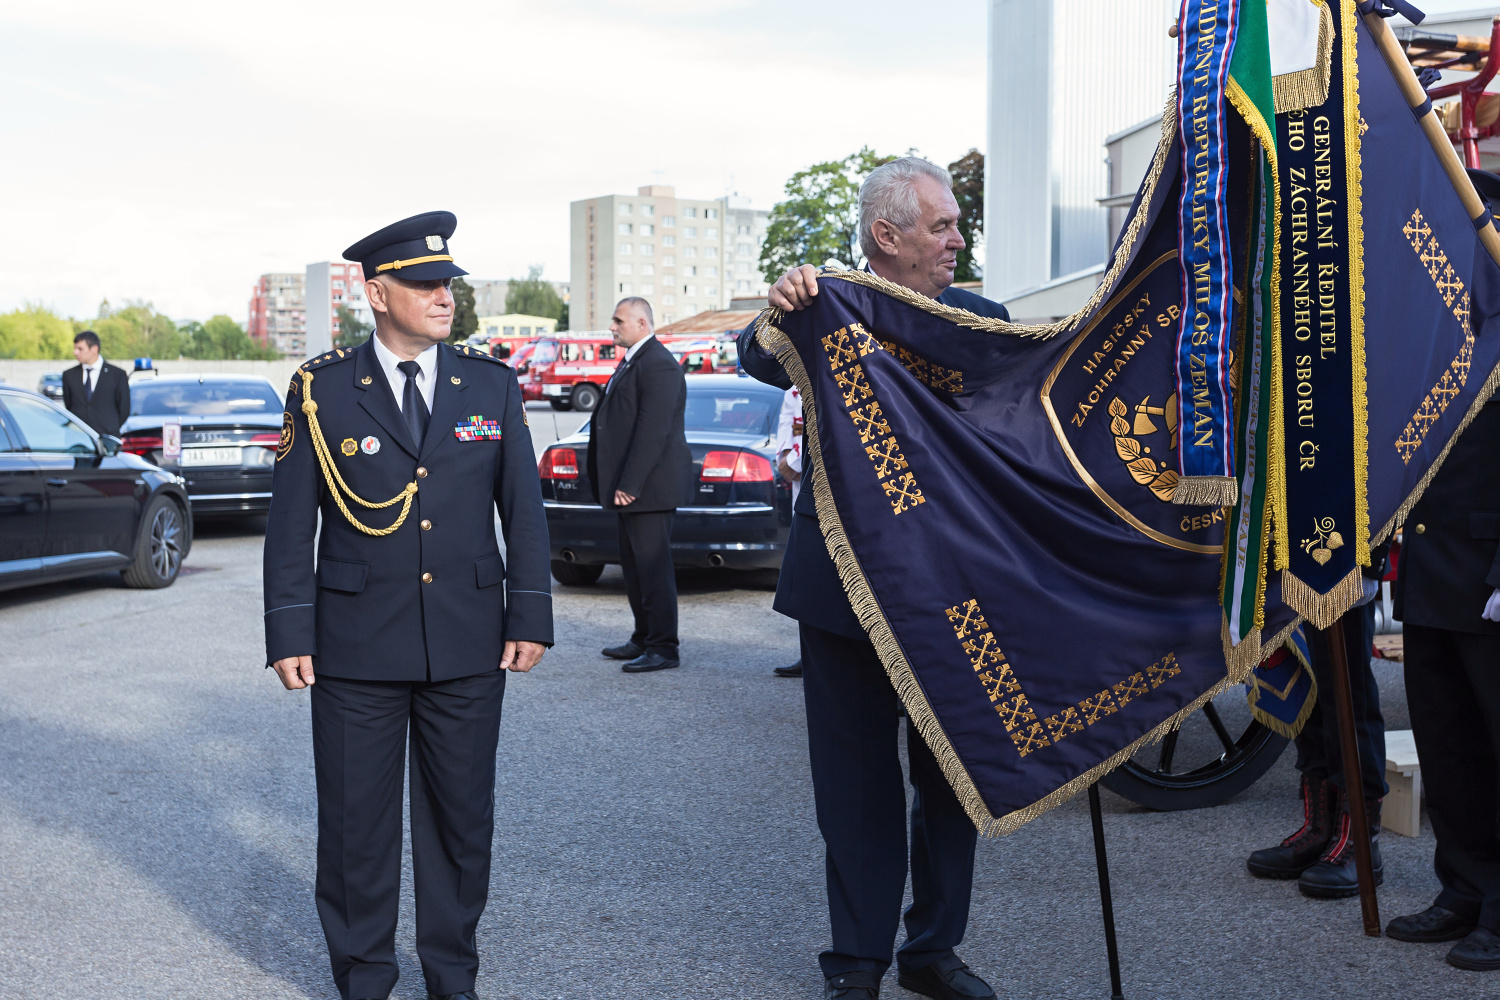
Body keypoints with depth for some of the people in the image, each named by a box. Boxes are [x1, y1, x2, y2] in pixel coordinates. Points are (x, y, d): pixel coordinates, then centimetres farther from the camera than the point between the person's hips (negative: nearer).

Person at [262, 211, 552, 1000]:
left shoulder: (492, 384, 4)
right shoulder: (322, 389, -1)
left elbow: (524, 508, 6)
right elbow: (291, 521, 0)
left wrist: (530, 616, 1)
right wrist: (289, 632, -4)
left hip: (468, 643, 2)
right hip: (356, 645, -2)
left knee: (461, 817, 11)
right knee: (356, 821, 7)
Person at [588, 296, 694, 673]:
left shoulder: (658, 365, -16)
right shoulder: (631, 361, 17)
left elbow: (653, 430, -22)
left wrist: (630, 484, -23)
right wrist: (621, 484, 16)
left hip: (648, 486, -11)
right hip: (631, 485, 11)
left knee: (653, 566, -6)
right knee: (634, 565, 16)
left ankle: (663, 648, 1)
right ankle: (644, 639, 25)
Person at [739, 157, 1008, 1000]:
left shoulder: (981, 318, 4)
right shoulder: (829, 306, -3)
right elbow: (763, 364, -21)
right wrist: (781, 316, -40)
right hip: (847, 583, -2)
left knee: (952, 772, 12)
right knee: (858, 779, 9)